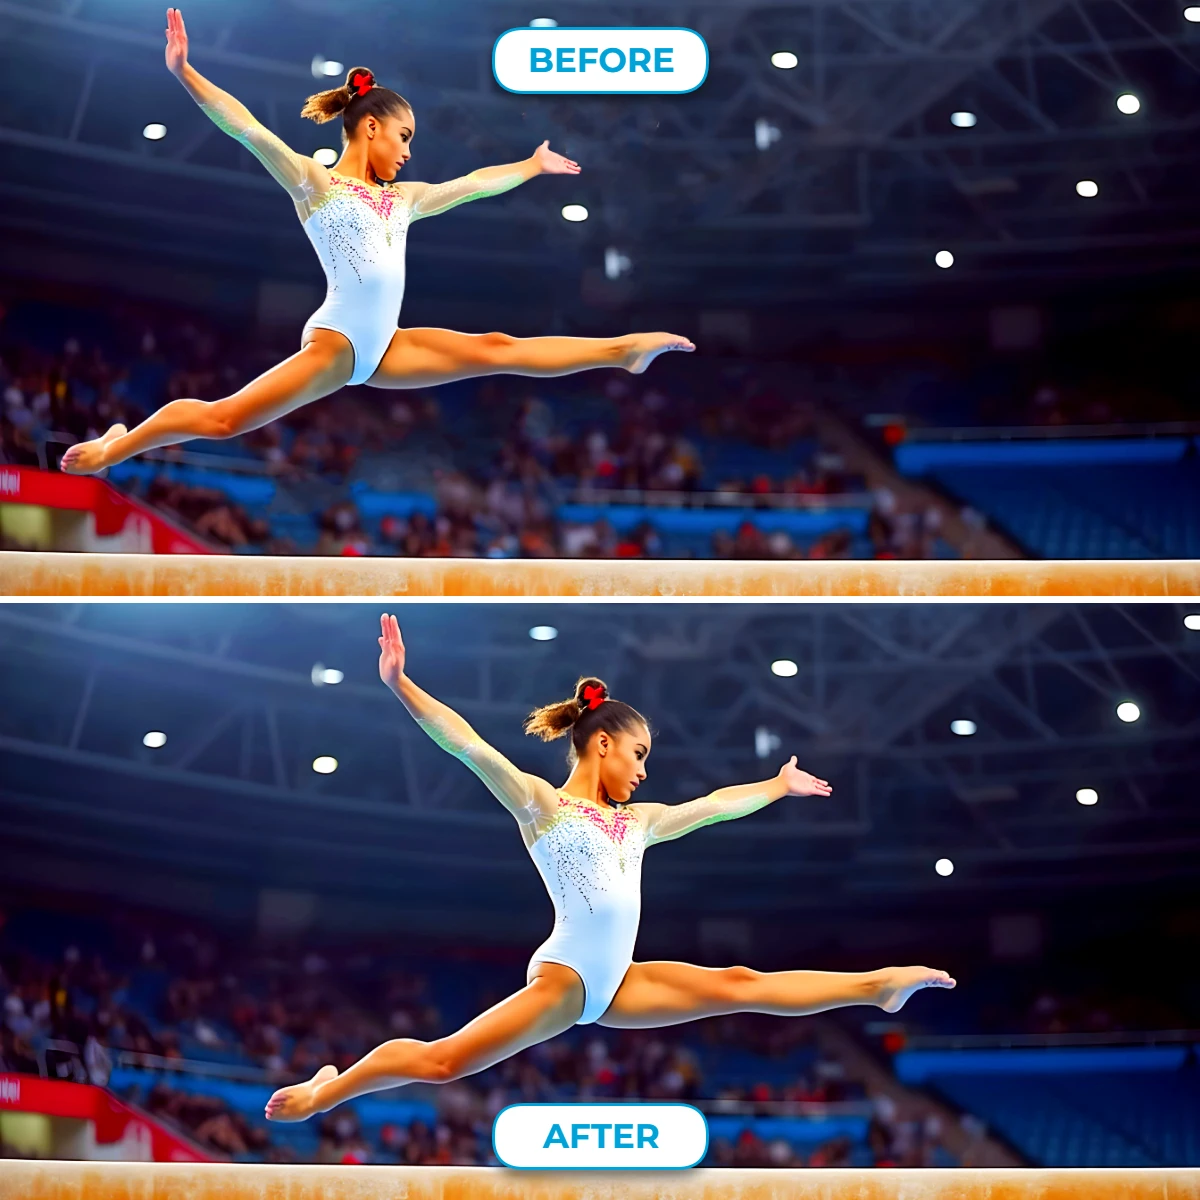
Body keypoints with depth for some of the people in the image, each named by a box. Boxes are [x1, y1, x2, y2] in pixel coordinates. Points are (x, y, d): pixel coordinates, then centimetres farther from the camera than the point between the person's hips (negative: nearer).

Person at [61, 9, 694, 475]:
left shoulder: (403, 199, 18)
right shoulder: (312, 182, -2)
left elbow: (474, 183, 31)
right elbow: (247, 129, -14)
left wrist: (532, 167, 42)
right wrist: (184, 72, -25)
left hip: (385, 347, 7)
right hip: (335, 342, -7)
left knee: (499, 351, 4)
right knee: (223, 419, -15)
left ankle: (624, 350, 12)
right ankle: (115, 447, 1)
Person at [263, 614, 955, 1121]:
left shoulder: (640, 821, 18)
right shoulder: (539, 802, -2)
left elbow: (716, 805, 31)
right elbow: (470, 747, -14)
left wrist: (778, 787, 41)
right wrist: (401, 685, -25)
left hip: (619, 983, 7)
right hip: (565, 977, -7)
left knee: (742, 987, 3)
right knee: (442, 1062, -15)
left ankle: (878, 986, 13)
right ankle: (324, 1091, 2)